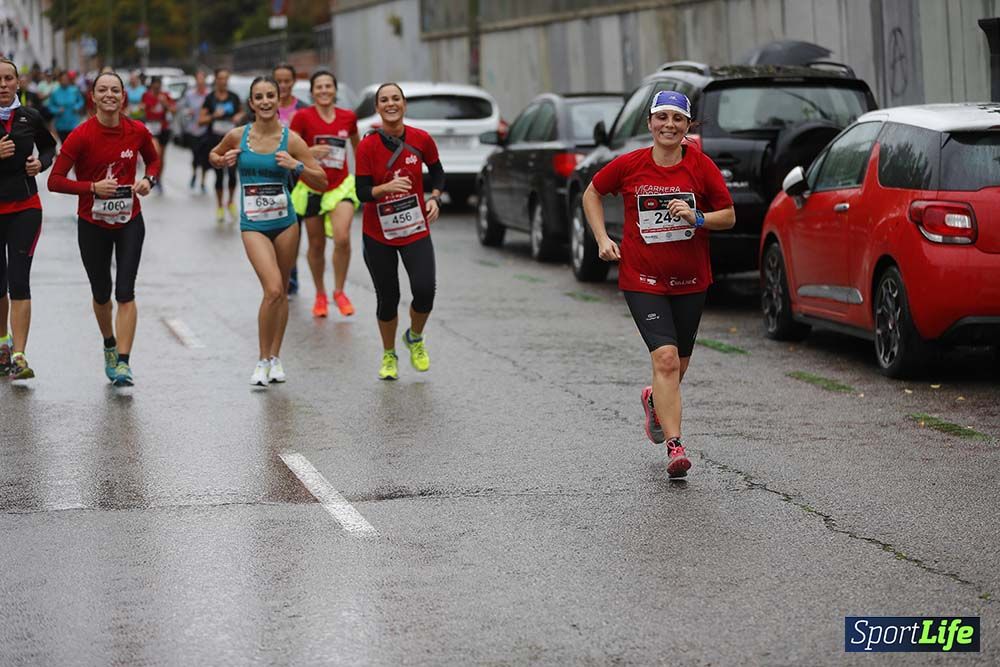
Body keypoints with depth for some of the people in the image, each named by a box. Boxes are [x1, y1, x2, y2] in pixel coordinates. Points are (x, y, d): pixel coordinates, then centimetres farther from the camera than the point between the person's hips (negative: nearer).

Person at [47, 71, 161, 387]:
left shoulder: (137, 132, -6)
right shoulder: (82, 135, -14)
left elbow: (153, 159, 14)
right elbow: (55, 180, -15)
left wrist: (148, 180, -7)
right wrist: (93, 187, -26)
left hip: (129, 221, 0)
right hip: (92, 224, 0)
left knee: (125, 292, -11)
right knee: (101, 293, 13)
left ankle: (123, 362, -13)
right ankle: (110, 346, 39)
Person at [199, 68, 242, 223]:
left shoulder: (234, 97, 7)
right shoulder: (210, 98, 1)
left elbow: (240, 113, 22)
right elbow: (201, 120, 0)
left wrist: (239, 116, -1)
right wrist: (213, 116, -17)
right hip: (215, 141, -1)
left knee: (232, 173, -11)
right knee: (219, 174, 3)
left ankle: (231, 202, 13)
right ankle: (219, 207, 17)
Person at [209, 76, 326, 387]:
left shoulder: (291, 139, -5)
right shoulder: (237, 136, -3)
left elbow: (322, 182, -2)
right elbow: (213, 155, 18)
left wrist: (297, 166, -18)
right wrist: (223, 161, -4)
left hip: (285, 223, 2)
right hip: (253, 224, -2)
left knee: (281, 293, 11)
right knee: (273, 290, -17)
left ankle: (275, 357, 27)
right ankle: (263, 360, -3)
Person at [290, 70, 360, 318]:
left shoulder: (348, 117, 1)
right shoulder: (303, 117, -8)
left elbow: (357, 145, 20)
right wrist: (309, 152, -22)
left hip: (341, 186, 1)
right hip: (312, 188, -1)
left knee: (342, 238, -18)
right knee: (316, 245, 8)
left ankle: (339, 292, 2)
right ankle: (320, 295, 29)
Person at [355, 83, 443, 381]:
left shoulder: (421, 140, -6)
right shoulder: (367, 146, -12)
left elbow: (437, 171, 12)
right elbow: (362, 192, -13)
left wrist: (435, 198, -5)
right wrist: (387, 187, -31)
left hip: (416, 230, 1)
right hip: (378, 233, -1)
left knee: (425, 289, -15)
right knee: (387, 298, 3)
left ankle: (415, 338, 17)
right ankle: (388, 356, 28)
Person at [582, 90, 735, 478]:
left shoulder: (701, 166, -5)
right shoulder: (629, 165, -5)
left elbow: (729, 216, 1)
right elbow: (592, 193, 12)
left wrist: (697, 218, -18)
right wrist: (602, 239, 1)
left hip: (690, 280, 3)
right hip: (642, 278, -3)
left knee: (677, 365, 15)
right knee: (666, 358, -18)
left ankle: (655, 401, 50)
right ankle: (674, 446, -19)